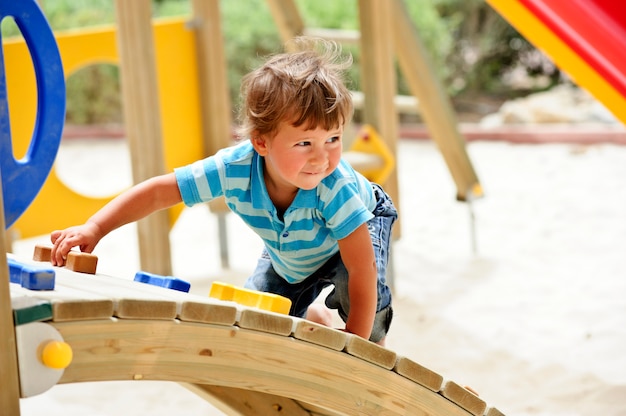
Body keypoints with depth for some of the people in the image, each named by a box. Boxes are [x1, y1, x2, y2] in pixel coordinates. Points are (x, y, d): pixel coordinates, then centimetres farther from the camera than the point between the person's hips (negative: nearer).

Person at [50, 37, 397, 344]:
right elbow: (157, 192, -33)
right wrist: (94, 228, -43)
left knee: (354, 284, -34)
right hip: (288, 255, 4)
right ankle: (314, 320, 35)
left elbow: (362, 270, -43)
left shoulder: (335, 188, -45)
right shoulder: (234, 169, -39)